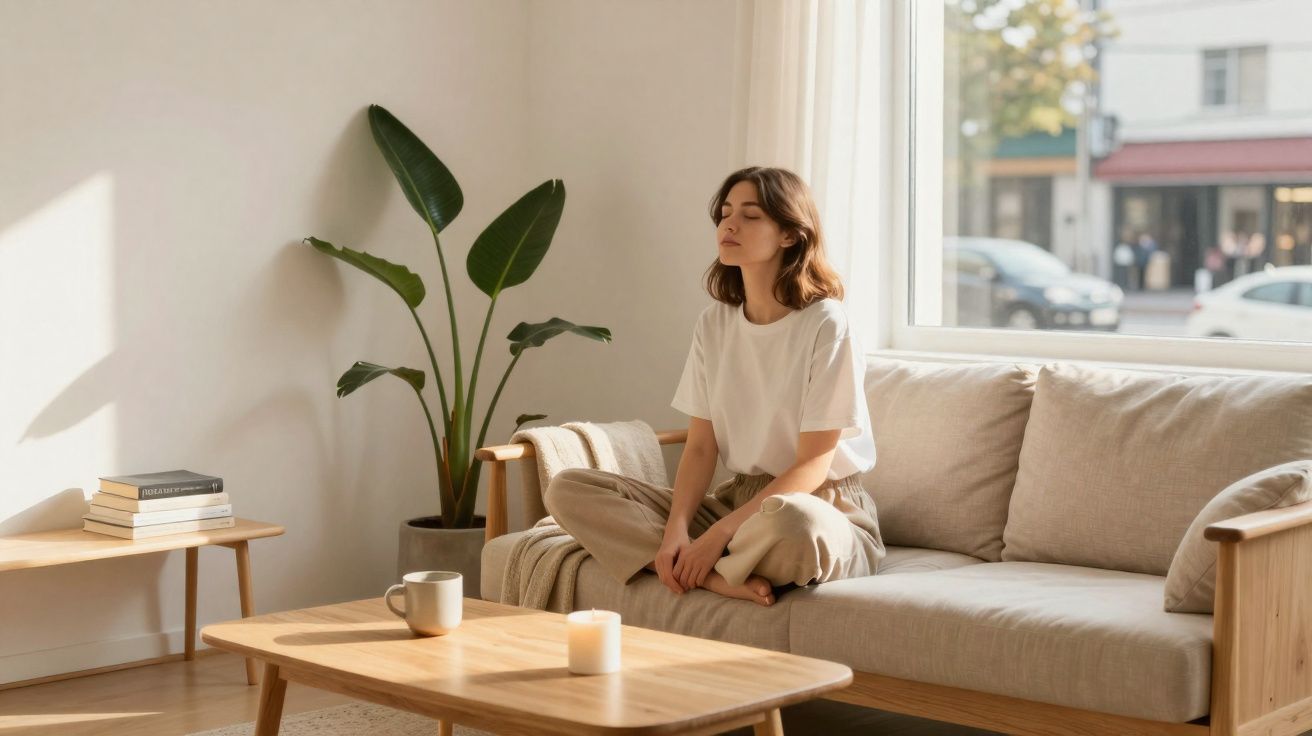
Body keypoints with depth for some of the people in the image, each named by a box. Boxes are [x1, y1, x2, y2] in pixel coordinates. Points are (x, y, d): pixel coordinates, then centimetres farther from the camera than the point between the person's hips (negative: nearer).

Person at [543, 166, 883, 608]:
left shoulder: (825, 325, -12)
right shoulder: (714, 324, 7)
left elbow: (812, 464, -14)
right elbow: (701, 446, 4)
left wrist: (718, 534, -21)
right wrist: (676, 528, -15)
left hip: (822, 509, -6)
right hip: (737, 500, 7)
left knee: (790, 521, -46)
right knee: (568, 490, -9)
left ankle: (700, 567, -14)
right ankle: (717, 577, -23)